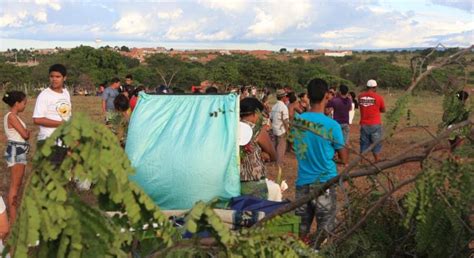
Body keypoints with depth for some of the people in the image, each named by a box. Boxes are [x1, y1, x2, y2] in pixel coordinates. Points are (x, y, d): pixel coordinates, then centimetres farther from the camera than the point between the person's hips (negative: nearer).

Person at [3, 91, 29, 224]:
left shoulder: (13, 116, 12)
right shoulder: (11, 116, -17)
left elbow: (22, 133, 14)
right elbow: (25, 134, -20)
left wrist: (26, 132, -6)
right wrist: (28, 132, 0)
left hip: (18, 150, 10)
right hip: (16, 151, -10)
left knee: (17, 183, 17)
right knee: (15, 185, -4)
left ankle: (15, 213, 28)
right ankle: (13, 218, 2)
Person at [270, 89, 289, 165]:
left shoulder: (274, 106, 8)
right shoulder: (283, 107, -16)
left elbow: (271, 118, 11)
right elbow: (285, 120, -18)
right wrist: (287, 129, -12)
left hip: (275, 129, 8)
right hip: (281, 129, -8)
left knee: (277, 145, 18)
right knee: (281, 145, 0)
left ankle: (276, 160, 25)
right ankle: (279, 162, 3)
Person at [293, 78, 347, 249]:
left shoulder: (297, 120, -4)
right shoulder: (332, 125, -15)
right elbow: (343, 158, -4)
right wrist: (345, 165, 15)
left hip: (303, 181, 4)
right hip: (325, 182, -4)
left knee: (302, 225, 15)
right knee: (324, 228, 8)